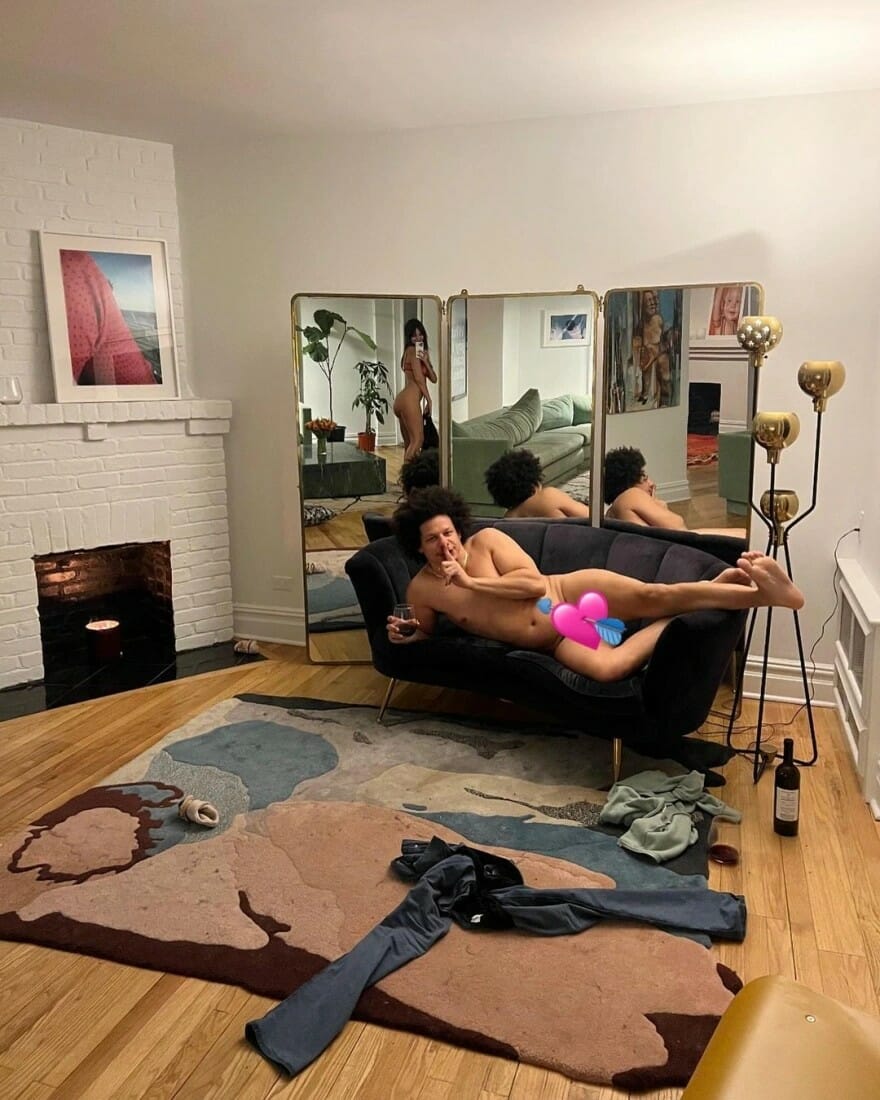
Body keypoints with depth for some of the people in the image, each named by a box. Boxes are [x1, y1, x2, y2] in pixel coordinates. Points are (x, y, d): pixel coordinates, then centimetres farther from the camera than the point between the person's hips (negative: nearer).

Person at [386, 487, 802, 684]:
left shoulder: (486, 540, -3)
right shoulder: (420, 590, 3)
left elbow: (535, 582, -11)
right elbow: (430, 630, 21)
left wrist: (471, 582, -14)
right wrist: (410, 634, -2)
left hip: (572, 593, 0)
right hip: (561, 642, 0)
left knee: (650, 596, -32)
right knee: (607, 667, -32)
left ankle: (756, 588, -20)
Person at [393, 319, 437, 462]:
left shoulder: (423, 351, 24)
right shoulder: (412, 350, -3)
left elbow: (434, 379, 12)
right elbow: (418, 377, -8)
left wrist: (425, 361, -3)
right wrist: (429, 399, -3)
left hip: (402, 400, 10)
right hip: (410, 400, -10)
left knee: (409, 443, 8)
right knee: (417, 440, -14)